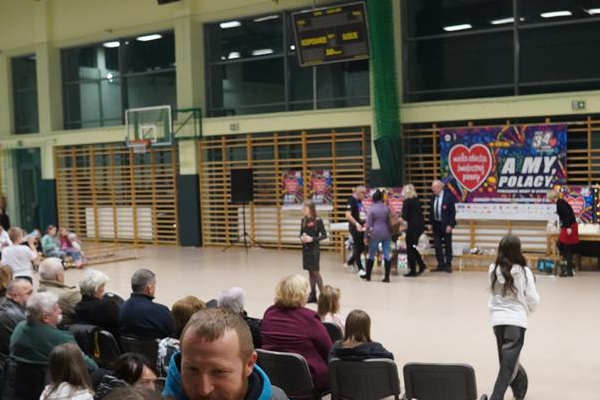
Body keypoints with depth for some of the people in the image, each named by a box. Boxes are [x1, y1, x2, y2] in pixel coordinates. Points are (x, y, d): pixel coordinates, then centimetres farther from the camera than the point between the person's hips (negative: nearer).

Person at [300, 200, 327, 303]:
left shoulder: (317, 220, -11)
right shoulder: (303, 220, 6)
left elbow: (324, 235, -10)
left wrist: (312, 239, -20)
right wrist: (302, 237, -9)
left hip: (314, 249, -6)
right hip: (305, 248, 6)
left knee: (315, 272, -4)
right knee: (310, 272, 9)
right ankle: (313, 294, 15)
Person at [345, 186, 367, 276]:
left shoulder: (359, 201, 12)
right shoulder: (351, 201, -14)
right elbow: (348, 215, -23)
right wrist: (357, 224, -31)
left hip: (361, 227, 8)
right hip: (355, 228, -8)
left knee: (362, 247, 13)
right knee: (358, 247, -3)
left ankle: (350, 262, 30)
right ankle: (360, 269, 4)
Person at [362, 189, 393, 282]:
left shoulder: (371, 209, -6)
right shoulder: (387, 208, 5)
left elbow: (368, 224, -7)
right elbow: (390, 222, 9)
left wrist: (367, 236, -1)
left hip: (375, 234, -3)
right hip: (386, 233, 3)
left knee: (371, 255, 9)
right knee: (387, 255, 2)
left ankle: (368, 275, 19)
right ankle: (387, 277, 0)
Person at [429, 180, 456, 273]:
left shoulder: (449, 196, -11)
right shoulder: (433, 197, 6)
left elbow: (452, 212, -11)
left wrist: (450, 225, -16)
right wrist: (430, 223, 7)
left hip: (445, 224, -5)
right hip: (436, 224, 5)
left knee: (447, 245, 5)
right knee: (437, 245, 5)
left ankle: (448, 265, 14)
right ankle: (441, 265, 14)